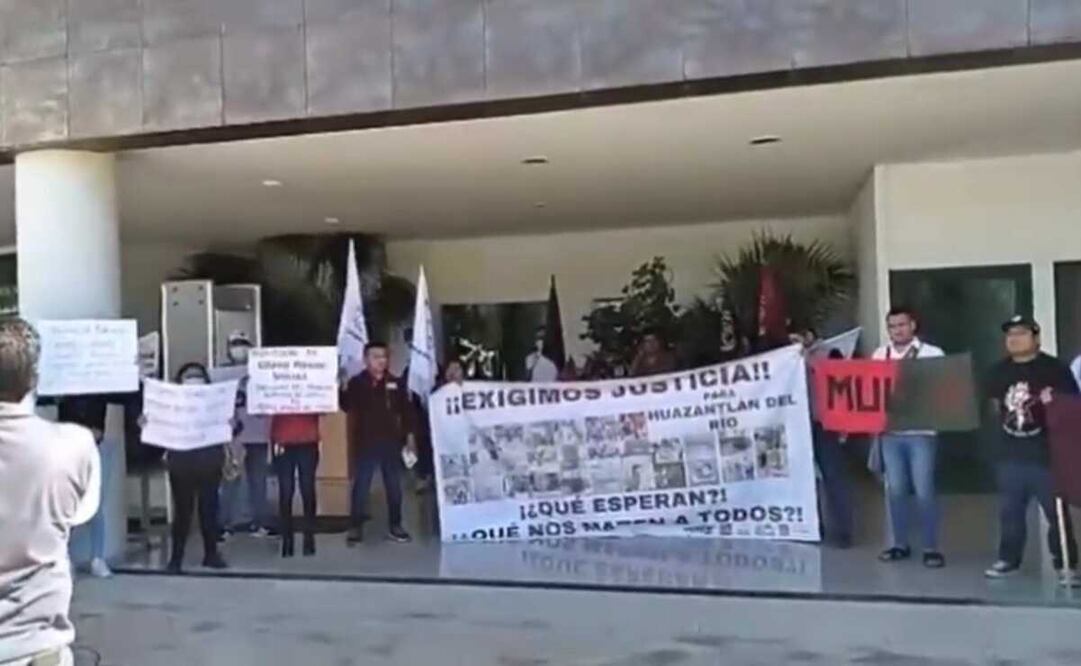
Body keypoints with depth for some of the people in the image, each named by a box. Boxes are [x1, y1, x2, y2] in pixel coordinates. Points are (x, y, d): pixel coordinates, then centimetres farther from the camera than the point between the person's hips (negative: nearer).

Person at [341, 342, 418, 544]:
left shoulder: (396, 383, 4)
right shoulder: (356, 383, -2)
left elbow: (406, 411, 8)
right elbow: (347, 406, -9)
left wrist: (410, 435, 5)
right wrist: (342, 391, -24)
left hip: (391, 441, 3)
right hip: (366, 442, -3)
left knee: (394, 484, 10)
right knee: (361, 484, 1)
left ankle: (395, 525, 20)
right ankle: (356, 527, 9)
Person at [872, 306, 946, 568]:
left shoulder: (932, 354, -2)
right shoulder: (879, 355, 8)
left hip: (921, 431, -3)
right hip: (889, 431, 3)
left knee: (924, 490, -2)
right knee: (895, 489, 9)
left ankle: (931, 548, 10)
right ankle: (900, 544, 21)